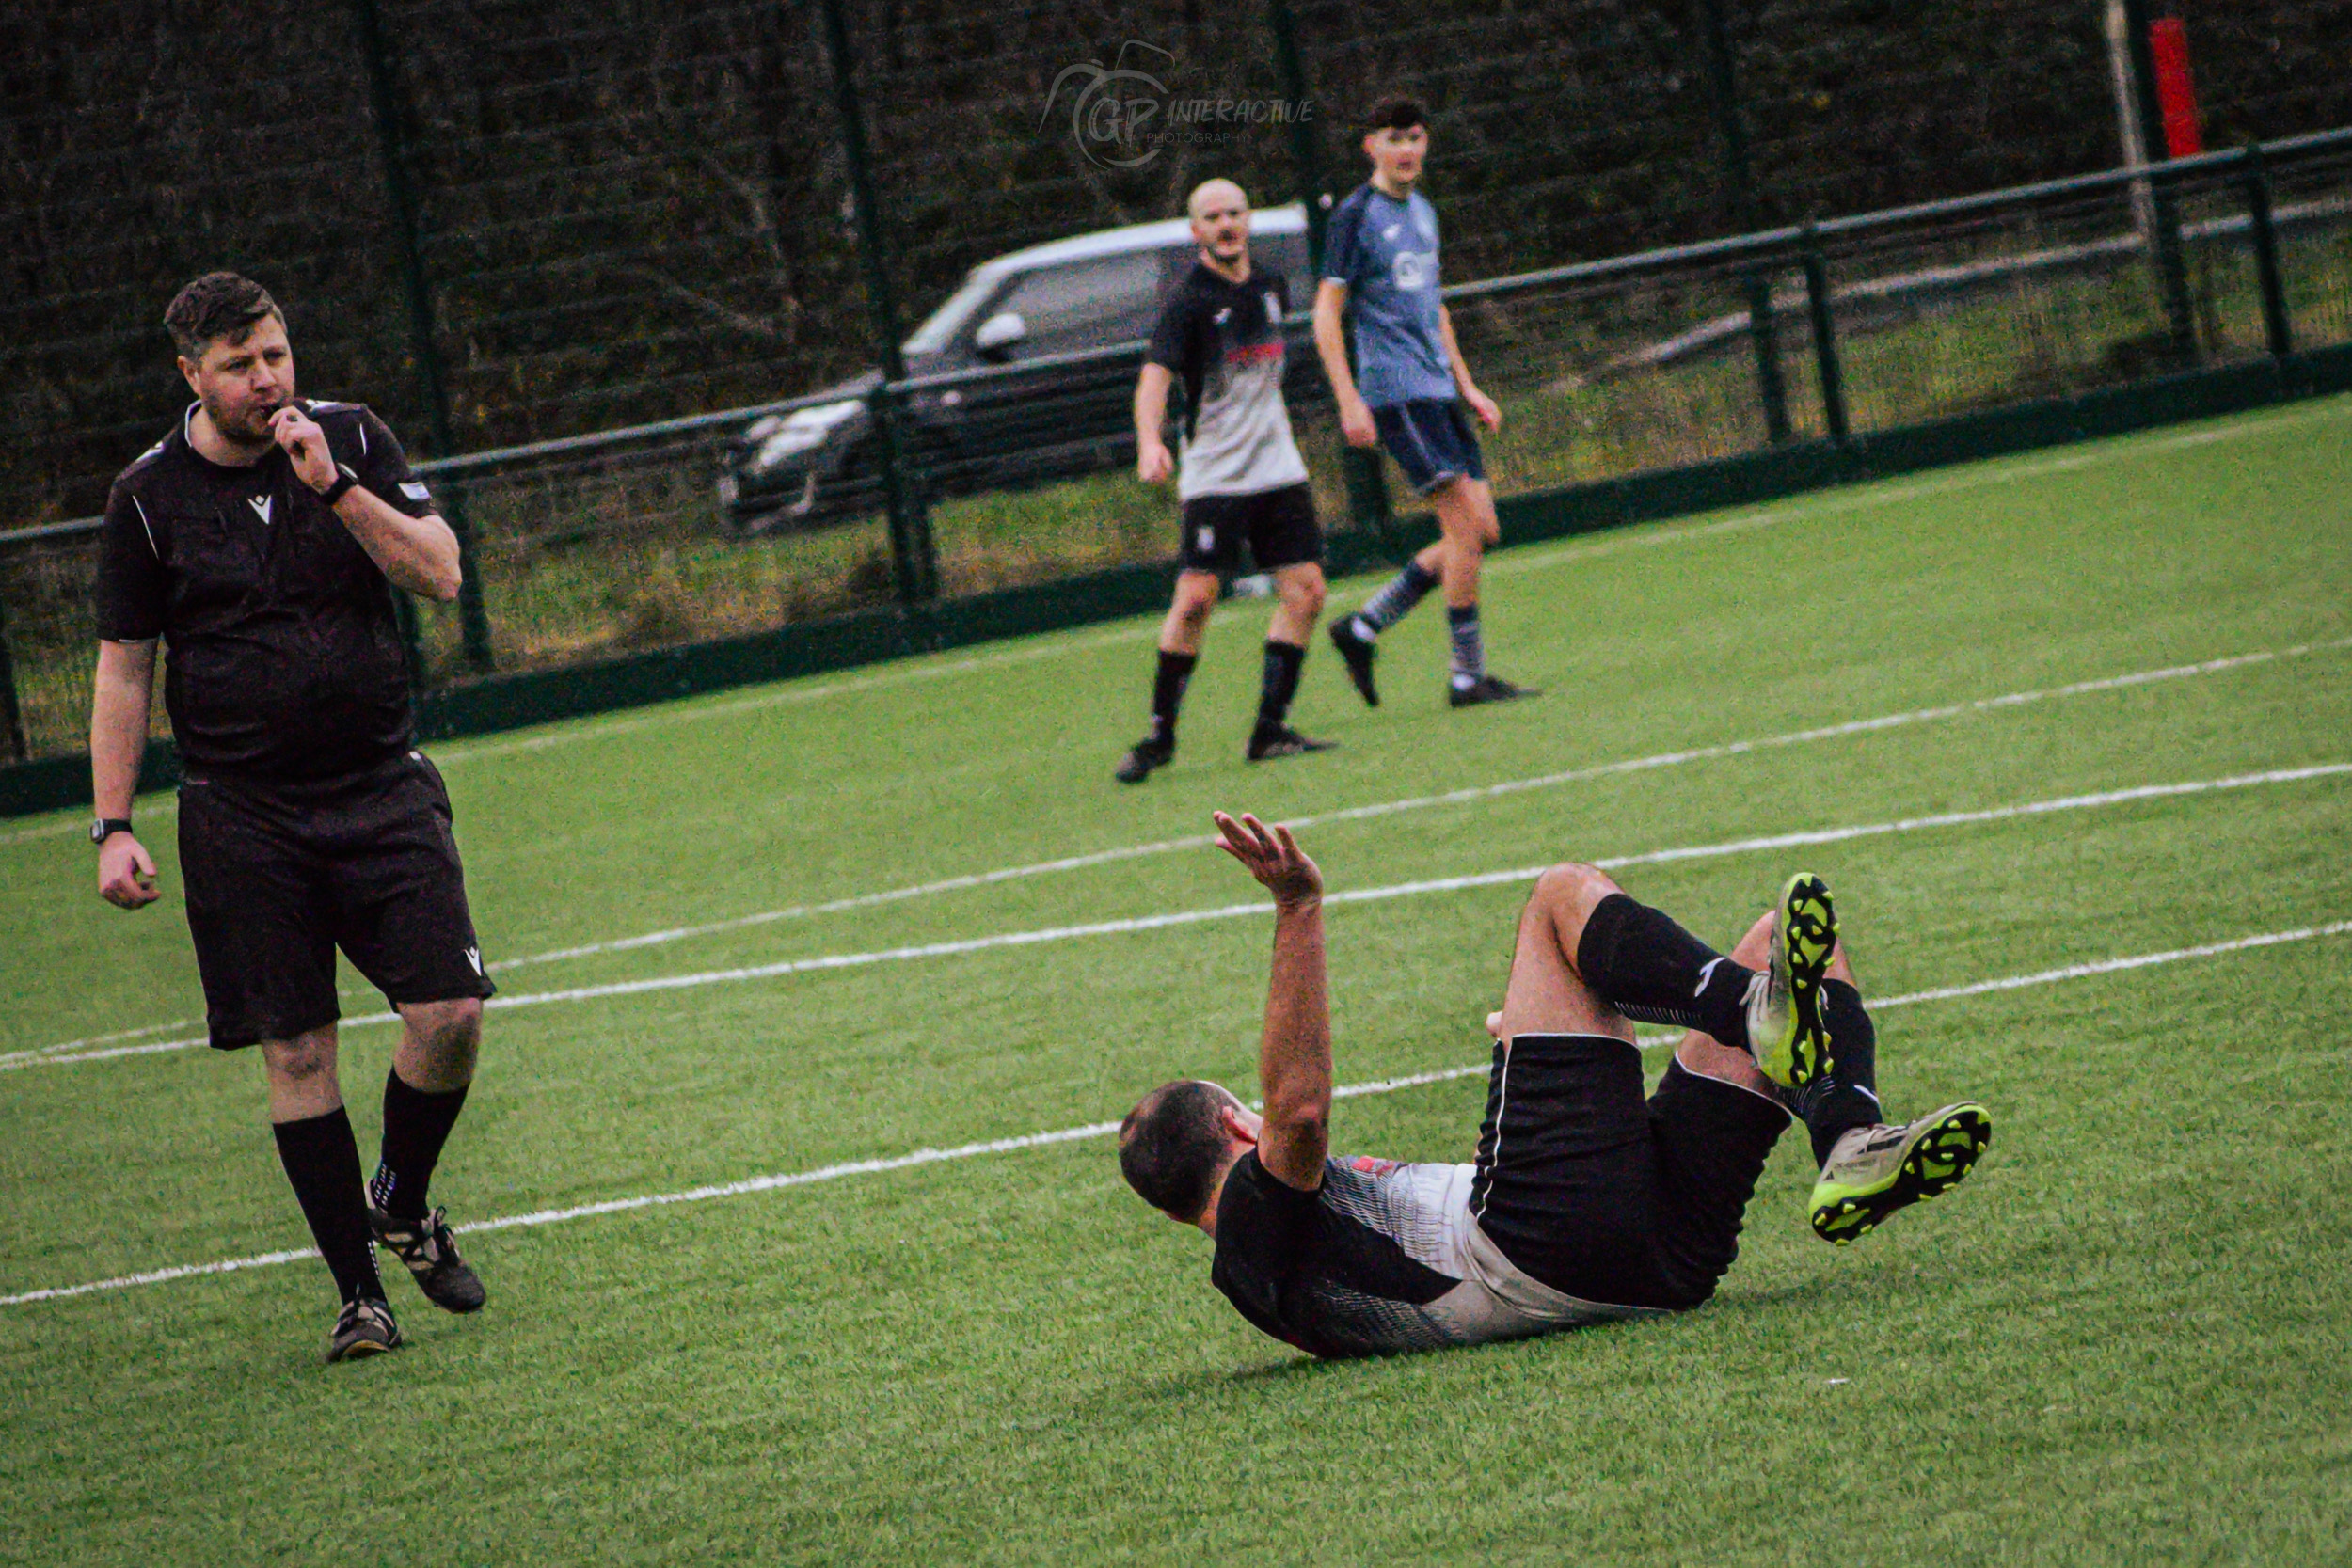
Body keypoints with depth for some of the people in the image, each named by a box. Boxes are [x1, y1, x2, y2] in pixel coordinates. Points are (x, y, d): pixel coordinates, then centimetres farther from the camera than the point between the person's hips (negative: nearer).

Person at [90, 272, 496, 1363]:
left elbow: (441, 573, -6)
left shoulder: (354, 439, 2)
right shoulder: (148, 496, -1)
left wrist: (336, 486, -18)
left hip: (380, 783, 1)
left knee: (451, 1013, -10)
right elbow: (124, 667, 4)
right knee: (296, 1052, -4)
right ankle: (358, 1292, 4)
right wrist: (113, 828, -2)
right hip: (242, 813, -1)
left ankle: (401, 1202, 18)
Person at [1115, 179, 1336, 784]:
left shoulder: (1270, 286, 9)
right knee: (1196, 598, -14)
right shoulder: (1190, 301, -11)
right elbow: (1156, 372, -24)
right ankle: (1160, 735, -4)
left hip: (1277, 467, 6)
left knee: (1306, 592, -2)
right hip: (1213, 477, -6)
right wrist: (1150, 442, -40)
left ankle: (1269, 729, 5)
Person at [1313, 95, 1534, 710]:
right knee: (1466, 524, -13)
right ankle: (1467, 676, -7)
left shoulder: (1423, 212, 17)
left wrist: (1466, 385, 23)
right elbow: (1326, 314, -10)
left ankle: (1362, 627, 13)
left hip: (1438, 390, 8)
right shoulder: (1356, 215, -7)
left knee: (1479, 533, 5)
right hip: (1397, 392, -8)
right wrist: (1349, 401, -17)